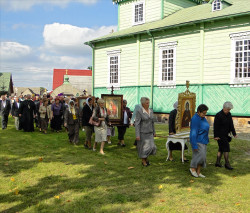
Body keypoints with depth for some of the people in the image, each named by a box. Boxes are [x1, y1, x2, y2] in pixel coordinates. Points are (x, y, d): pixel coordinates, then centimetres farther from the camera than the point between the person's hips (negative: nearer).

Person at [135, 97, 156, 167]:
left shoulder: (151, 111, 5)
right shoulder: (139, 111, -15)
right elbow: (137, 123, -17)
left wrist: (154, 132, 15)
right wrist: (137, 135, -21)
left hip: (149, 132, 6)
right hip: (142, 132, -6)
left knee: (151, 146, 4)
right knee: (143, 147, 2)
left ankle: (146, 158, 27)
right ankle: (143, 161, 20)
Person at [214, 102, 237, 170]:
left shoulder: (229, 114, 8)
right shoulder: (218, 115, -16)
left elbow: (231, 124, 14)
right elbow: (215, 126, -16)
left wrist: (234, 133, 10)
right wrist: (216, 136, -17)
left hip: (225, 135, 8)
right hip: (220, 135, -8)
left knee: (221, 148, 12)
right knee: (226, 148, -9)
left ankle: (217, 162, 21)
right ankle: (227, 164, -2)